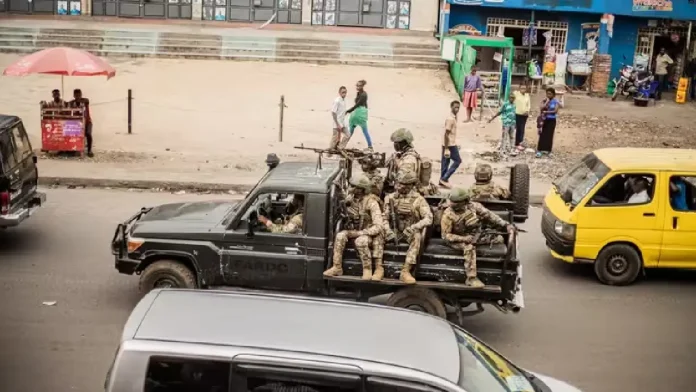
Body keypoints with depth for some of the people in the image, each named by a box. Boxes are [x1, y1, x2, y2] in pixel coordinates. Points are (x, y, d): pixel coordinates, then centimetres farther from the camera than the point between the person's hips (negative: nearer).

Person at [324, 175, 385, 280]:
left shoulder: (371, 203, -23)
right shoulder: (351, 198, -4)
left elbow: (378, 226, -28)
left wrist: (358, 233, -28)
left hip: (369, 233, -6)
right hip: (354, 230, 6)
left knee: (360, 241, -36)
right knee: (340, 236, -22)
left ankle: (368, 270, -21)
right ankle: (337, 267, -16)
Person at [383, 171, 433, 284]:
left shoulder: (418, 199, -6)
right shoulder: (391, 197, 4)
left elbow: (428, 219, -16)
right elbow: (385, 217, 4)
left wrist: (413, 227, -30)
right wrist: (388, 230, -16)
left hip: (411, 232, -3)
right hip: (395, 231, 3)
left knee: (417, 237, -36)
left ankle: (405, 271, -39)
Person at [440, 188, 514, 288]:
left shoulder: (473, 206, -10)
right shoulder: (448, 215, -20)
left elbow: (489, 215, -8)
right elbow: (445, 235, -16)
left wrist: (506, 225, -17)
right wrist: (464, 239, -26)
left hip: (475, 235, 6)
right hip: (458, 240, -6)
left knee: (499, 238, -4)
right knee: (469, 247, -38)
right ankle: (471, 278, -34)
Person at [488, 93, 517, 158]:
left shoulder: (514, 105, 7)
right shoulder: (505, 104, -11)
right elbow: (499, 112, -7)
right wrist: (492, 118, -8)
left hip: (512, 124, 7)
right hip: (506, 124, -7)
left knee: (512, 137, 14)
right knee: (504, 138, -2)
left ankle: (511, 150, 26)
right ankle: (503, 152, 2)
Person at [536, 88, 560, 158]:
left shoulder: (555, 102, -1)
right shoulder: (544, 101, 3)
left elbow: (555, 111, -11)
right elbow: (542, 108, -13)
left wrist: (547, 112, -16)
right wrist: (547, 101, -13)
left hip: (552, 120, 0)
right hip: (544, 120, 0)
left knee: (549, 135, 3)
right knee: (542, 135, -3)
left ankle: (547, 150, 11)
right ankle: (539, 151, -5)